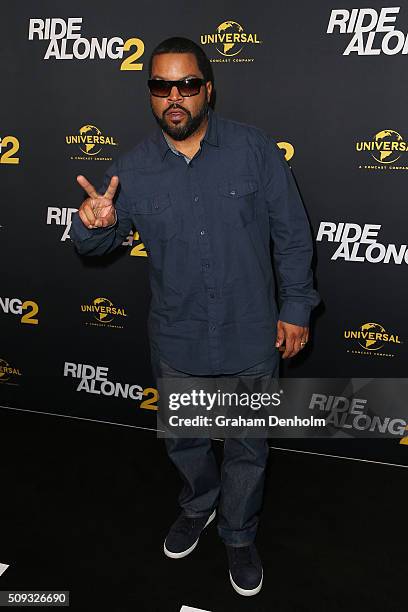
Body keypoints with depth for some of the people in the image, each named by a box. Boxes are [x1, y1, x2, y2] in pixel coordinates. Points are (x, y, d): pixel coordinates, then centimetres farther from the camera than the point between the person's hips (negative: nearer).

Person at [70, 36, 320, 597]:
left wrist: (296, 307, -3)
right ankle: (199, 506, 56)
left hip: (250, 338, -1)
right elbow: (96, 245, 4)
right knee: (181, 438, 23)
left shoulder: (255, 150, -9)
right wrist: (92, 222, -20)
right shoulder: (132, 168, -5)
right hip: (177, 341, 2)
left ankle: (239, 535, 45)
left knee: (247, 448, 16)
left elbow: (292, 234, -3)